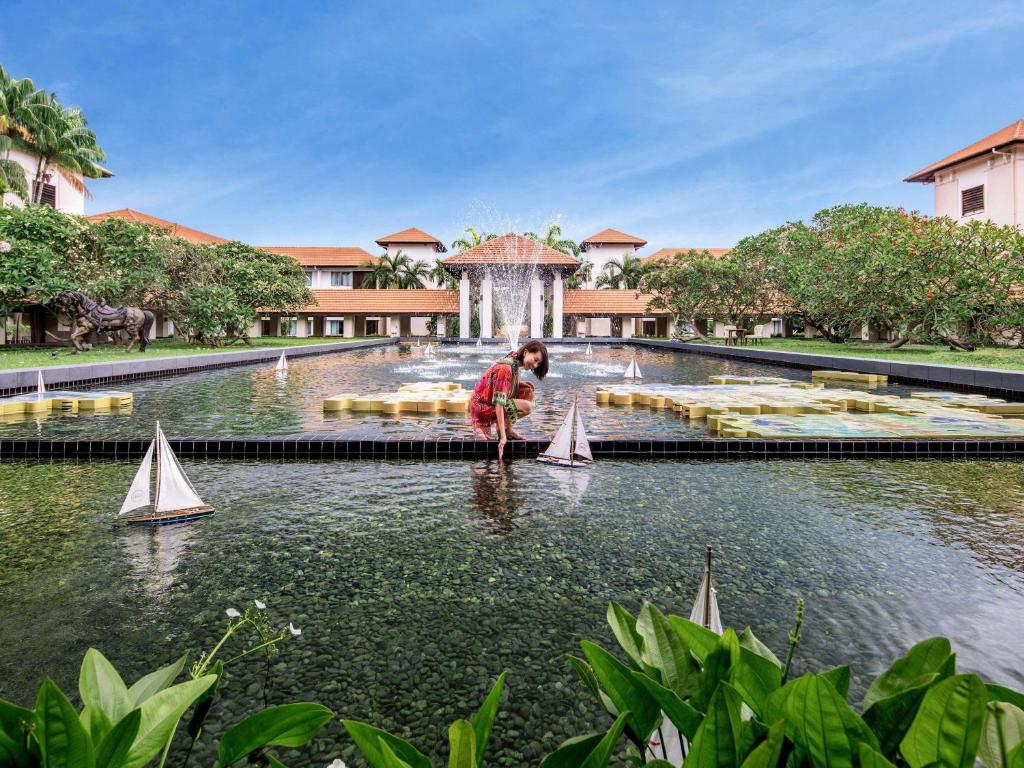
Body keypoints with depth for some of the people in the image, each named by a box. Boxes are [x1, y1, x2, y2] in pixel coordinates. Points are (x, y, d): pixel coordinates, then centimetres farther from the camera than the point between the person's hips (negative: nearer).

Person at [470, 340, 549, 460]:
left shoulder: (515, 364, 3)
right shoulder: (505, 368, -25)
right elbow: (499, 403, -29)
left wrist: (522, 384, -2)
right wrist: (503, 436, -32)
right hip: (483, 408, -10)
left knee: (528, 390, 6)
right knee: (527, 406, -23)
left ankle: (508, 430, 5)